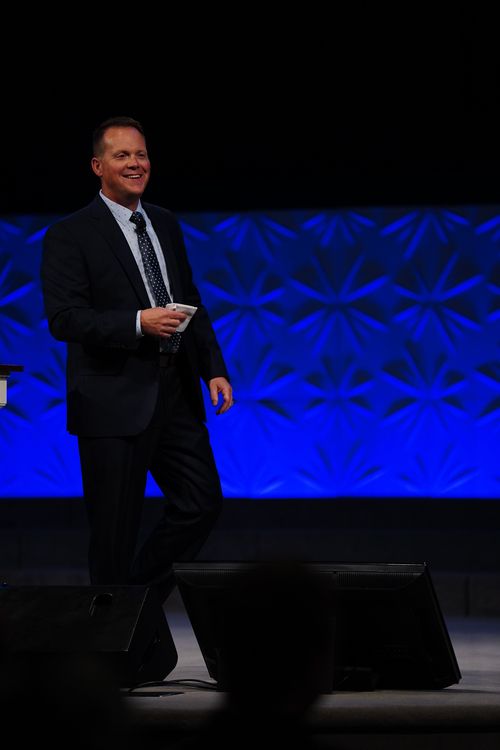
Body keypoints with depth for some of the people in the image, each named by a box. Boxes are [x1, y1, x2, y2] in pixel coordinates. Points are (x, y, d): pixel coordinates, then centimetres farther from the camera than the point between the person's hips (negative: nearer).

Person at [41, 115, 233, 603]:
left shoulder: (166, 225, 14)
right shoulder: (70, 235, -6)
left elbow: (193, 304, 19)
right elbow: (63, 318, -14)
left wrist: (214, 370, 8)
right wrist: (139, 323, -24)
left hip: (176, 394, 6)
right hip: (115, 402, -6)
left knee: (202, 504, 6)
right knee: (115, 530, 0)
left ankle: (142, 595, 24)